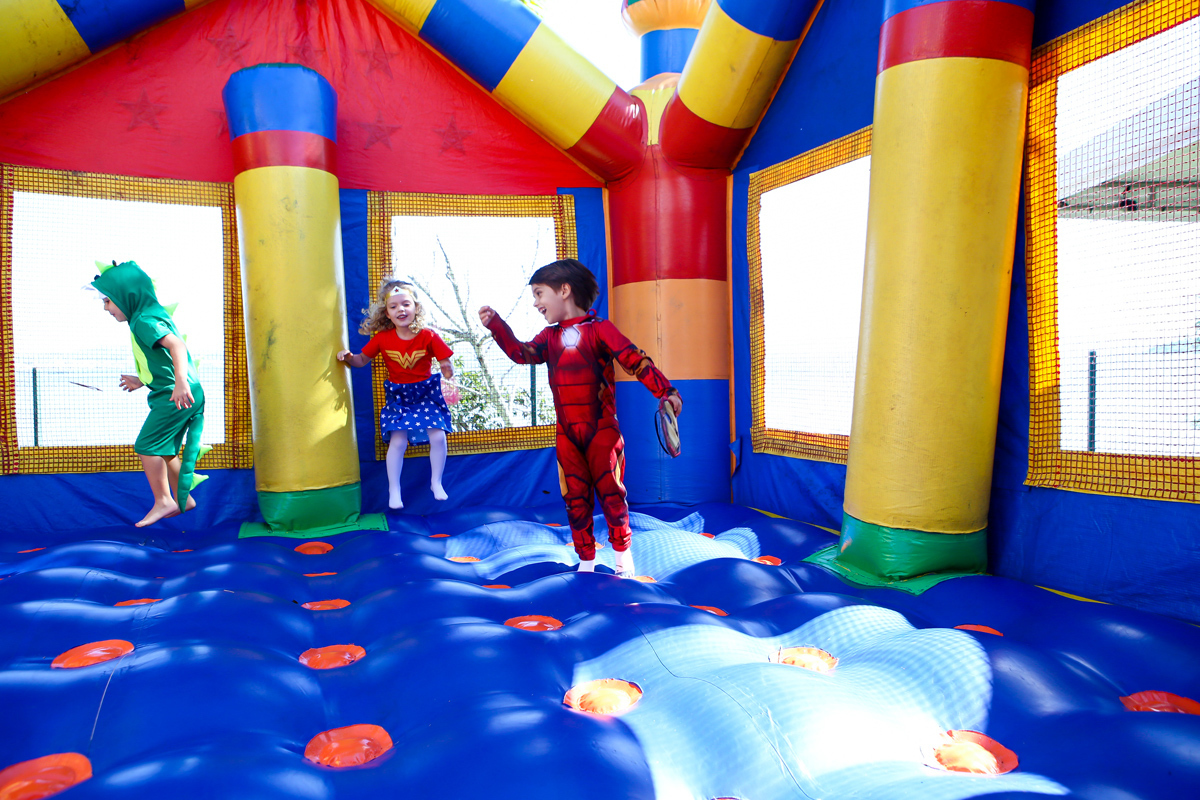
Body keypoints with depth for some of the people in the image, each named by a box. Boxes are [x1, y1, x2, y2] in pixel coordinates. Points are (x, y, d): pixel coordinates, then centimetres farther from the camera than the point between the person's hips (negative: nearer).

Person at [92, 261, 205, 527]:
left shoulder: (145, 321, -13)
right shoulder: (155, 314, 18)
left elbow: (177, 344, -31)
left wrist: (180, 382, -42)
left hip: (175, 396, -10)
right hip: (189, 394, 10)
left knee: (147, 446, -4)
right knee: (165, 449, 16)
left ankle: (163, 501, 1)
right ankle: (183, 498, 22)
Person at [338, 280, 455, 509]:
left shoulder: (428, 337, -13)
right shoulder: (382, 338, -7)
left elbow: (446, 366, -7)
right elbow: (362, 360, 4)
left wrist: (447, 370, -28)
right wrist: (349, 357, -16)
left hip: (426, 393, 0)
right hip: (398, 397, 1)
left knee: (438, 437, -10)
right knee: (397, 441, -9)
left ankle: (436, 482, 13)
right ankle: (394, 490, 6)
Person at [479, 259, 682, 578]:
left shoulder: (599, 329, -8)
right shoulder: (549, 336, 11)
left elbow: (635, 360, -13)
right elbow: (521, 353, 2)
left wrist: (665, 391, -22)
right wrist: (495, 324, -8)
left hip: (602, 431, -5)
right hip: (567, 435, 5)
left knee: (610, 492, 4)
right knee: (575, 498, 8)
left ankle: (623, 554, 23)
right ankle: (586, 561, 21)